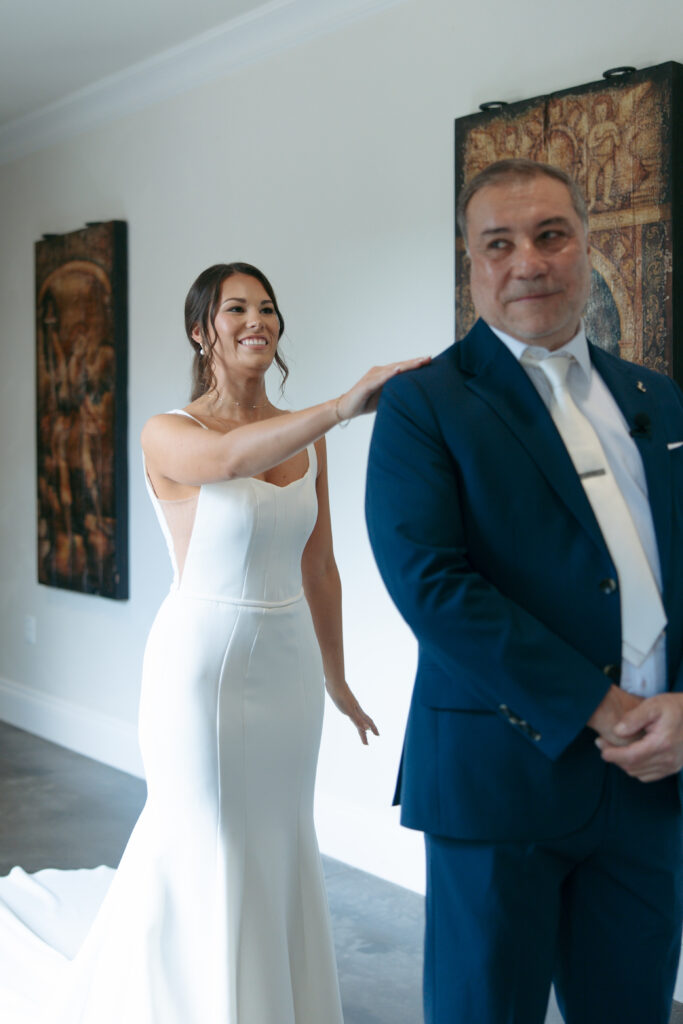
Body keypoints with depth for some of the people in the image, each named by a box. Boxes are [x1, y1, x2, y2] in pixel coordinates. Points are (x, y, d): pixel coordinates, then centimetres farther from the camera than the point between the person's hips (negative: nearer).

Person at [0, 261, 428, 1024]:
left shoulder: (303, 439, 7)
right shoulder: (167, 436, -10)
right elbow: (228, 457, -35)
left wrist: (335, 678, 18)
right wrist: (345, 405, -43)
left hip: (287, 665, 6)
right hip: (203, 665, -5)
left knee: (279, 852, 16)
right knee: (206, 855, 5)